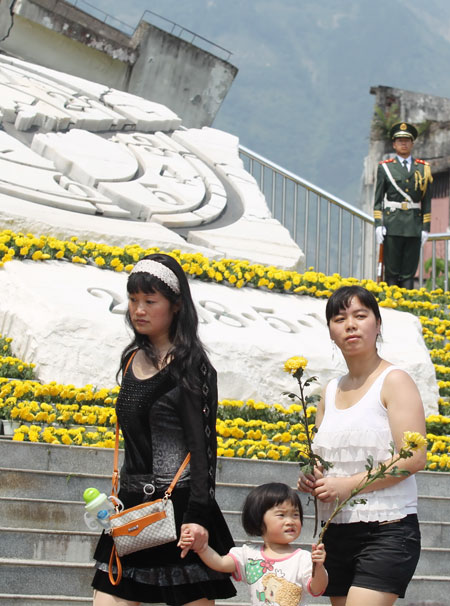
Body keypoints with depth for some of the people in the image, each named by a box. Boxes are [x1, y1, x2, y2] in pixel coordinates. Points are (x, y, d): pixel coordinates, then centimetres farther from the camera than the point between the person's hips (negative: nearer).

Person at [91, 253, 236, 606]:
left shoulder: (190, 365, -8)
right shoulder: (133, 358, 13)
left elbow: (203, 445, -14)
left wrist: (198, 516, -23)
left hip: (179, 510, -7)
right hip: (133, 507, 7)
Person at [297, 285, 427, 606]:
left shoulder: (394, 381, -5)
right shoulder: (330, 392, 14)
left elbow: (415, 458, -15)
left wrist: (348, 485, -19)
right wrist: (311, 478, 2)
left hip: (386, 531, -7)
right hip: (335, 533, 7)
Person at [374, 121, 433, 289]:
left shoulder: (423, 168, 11)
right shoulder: (385, 167, 8)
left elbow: (427, 201, 10)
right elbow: (378, 199, 5)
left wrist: (426, 228, 4)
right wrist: (378, 225, -5)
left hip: (414, 226, 1)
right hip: (392, 225, -1)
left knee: (409, 273, 1)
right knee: (392, 271, -1)